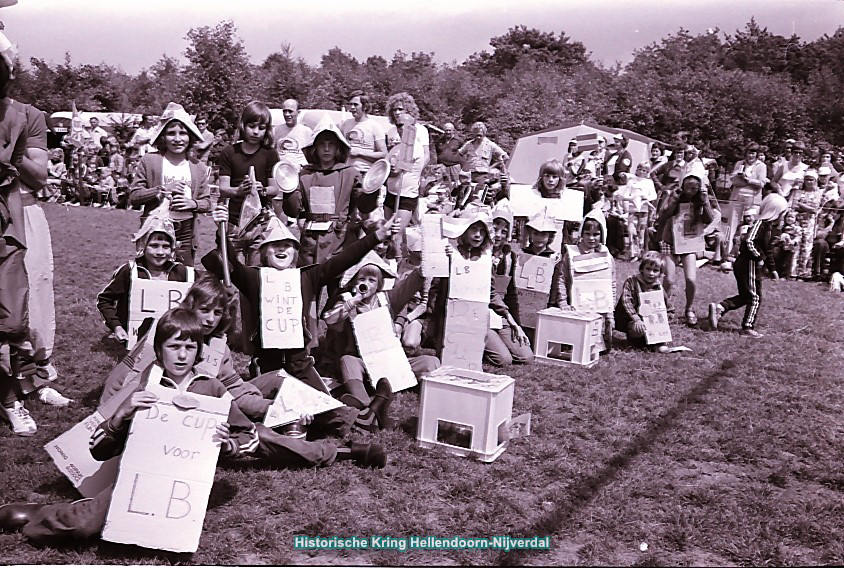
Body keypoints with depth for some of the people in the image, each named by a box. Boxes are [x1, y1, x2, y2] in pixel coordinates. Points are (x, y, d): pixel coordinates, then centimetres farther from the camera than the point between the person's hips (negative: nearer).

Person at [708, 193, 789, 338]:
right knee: (755, 297, -1)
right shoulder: (760, 223, -16)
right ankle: (748, 328, 6)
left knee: (745, 296, 14)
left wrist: (771, 268, 24)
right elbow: (749, 242, -29)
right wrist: (758, 257, -20)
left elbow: (767, 250, 23)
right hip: (748, 264, -10)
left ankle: (719, 308, 7)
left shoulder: (769, 226, 15)